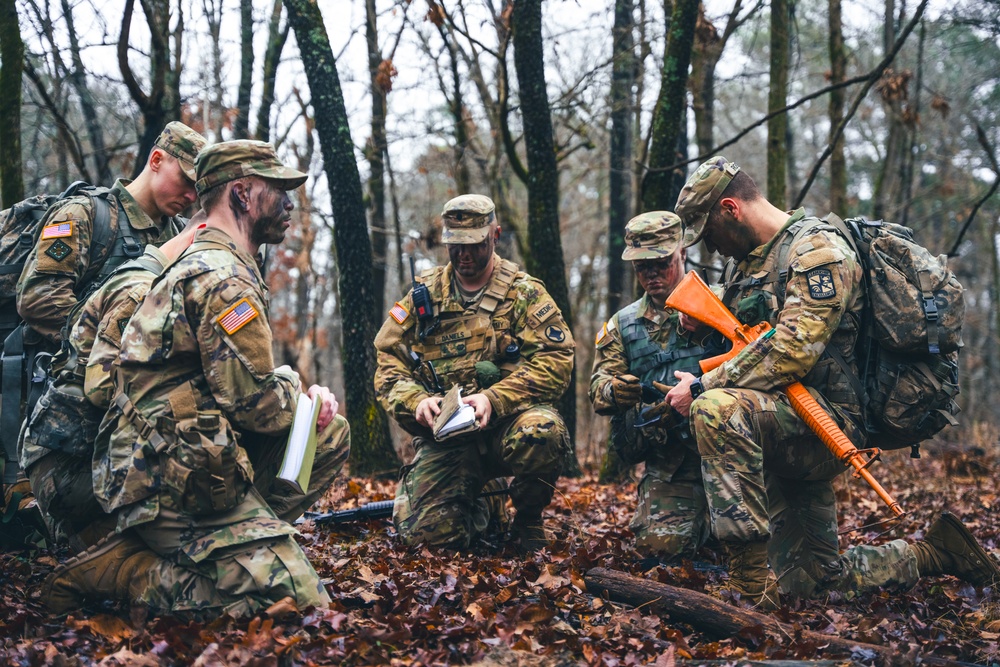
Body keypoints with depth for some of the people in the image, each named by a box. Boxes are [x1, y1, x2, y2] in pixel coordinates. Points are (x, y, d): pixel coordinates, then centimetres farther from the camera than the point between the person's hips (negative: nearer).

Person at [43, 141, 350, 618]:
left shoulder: (202, 265, 19)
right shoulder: (224, 281, -15)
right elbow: (257, 404, -19)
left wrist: (307, 400, 9)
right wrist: (292, 386, 3)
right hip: (173, 483, -10)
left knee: (330, 436, 15)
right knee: (298, 601, -17)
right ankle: (123, 570, -9)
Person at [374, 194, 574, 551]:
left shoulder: (525, 293, 4)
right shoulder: (422, 294, 12)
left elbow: (555, 360, -8)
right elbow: (388, 362, 8)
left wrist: (494, 399, -21)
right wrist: (416, 400, -14)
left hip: (508, 420, -2)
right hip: (445, 437, 2)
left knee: (542, 431, -37)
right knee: (429, 529, -20)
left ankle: (528, 519, -5)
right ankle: (483, 508, 19)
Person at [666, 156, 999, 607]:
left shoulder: (816, 249, -12)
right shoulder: (746, 261, 16)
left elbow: (793, 350, -25)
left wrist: (703, 388, -22)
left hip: (828, 420, -10)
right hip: (782, 435, 10)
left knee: (717, 409, -36)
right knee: (808, 582, 13)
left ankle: (750, 589, -35)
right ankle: (933, 553, 29)